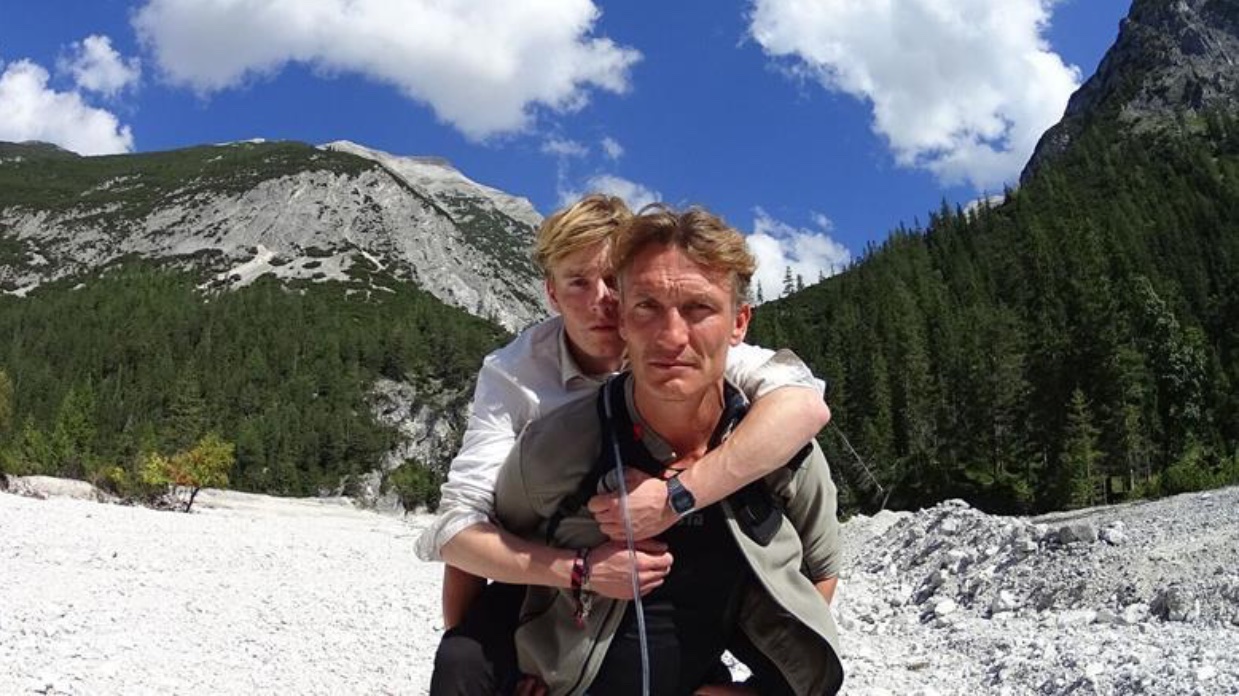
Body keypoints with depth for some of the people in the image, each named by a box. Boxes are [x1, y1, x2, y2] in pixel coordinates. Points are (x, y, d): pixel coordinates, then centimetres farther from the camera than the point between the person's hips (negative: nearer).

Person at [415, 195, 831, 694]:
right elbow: (457, 527, -27)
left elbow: (806, 404, -39)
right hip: (555, 570, -1)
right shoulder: (513, 373, -21)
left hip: (669, 563, 2)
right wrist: (580, 570, -41)